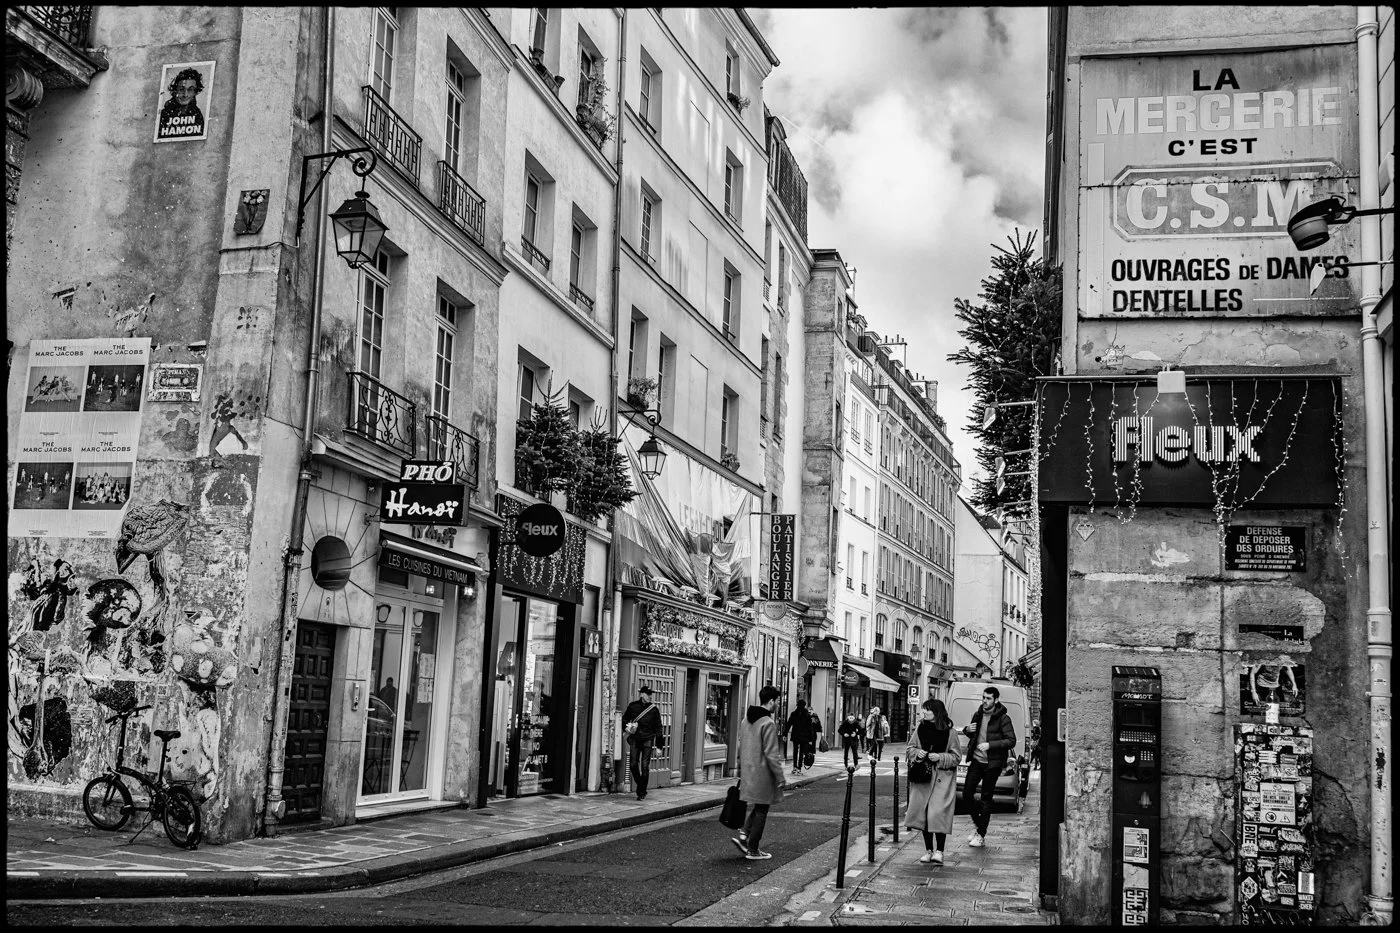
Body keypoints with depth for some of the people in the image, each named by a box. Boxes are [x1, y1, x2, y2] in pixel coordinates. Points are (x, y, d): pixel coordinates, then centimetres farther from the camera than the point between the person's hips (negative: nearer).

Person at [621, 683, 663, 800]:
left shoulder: (654, 709, -1)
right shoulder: (632, 706, 2)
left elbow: (658, 728, 2)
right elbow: (624, 719, 16)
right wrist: (626, 728, -6)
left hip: (647, 740, -2)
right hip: (635, 739, 2)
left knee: (645, 767, -5)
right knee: (633, 765, 0)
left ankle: (642, 793, 4)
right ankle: (640, 785, 24)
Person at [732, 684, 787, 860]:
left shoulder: (747, 719, 9)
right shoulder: (768, 724, -18)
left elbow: (741, 747, 15)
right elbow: (771, 754, -20)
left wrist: (741, 771, 22)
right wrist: (780, 777, -13)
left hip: (748, 771, 8)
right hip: (762, 773, -8)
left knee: (758, 806, 21)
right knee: (761, 811, 4)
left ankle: (743, 835, 7)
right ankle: (753, 850, 10)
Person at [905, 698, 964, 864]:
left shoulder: (950, 732, -4)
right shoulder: (920, 729, 6)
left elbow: (956, 757, -1)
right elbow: (909, 749, 13)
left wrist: (940, 757, -15)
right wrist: (917, 752, -8)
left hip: (942, 779, -4)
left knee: (939, 813, -12)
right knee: (923, 812, 3)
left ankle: (939, 851, -3)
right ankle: (928, 850, 14)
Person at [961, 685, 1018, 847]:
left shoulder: (1003, 718, -9)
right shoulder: (978, 715, 9)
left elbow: (1011, 741, -13)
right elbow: (971, 735, 23)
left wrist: (990, 745, -22)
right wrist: (967, 730, -2)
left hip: (992, 764, -5)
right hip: (976, 761, 5)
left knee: (986, 799, 0)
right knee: (966, 795, 2)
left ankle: (981, 835, 9)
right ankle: (977, 823, 26)